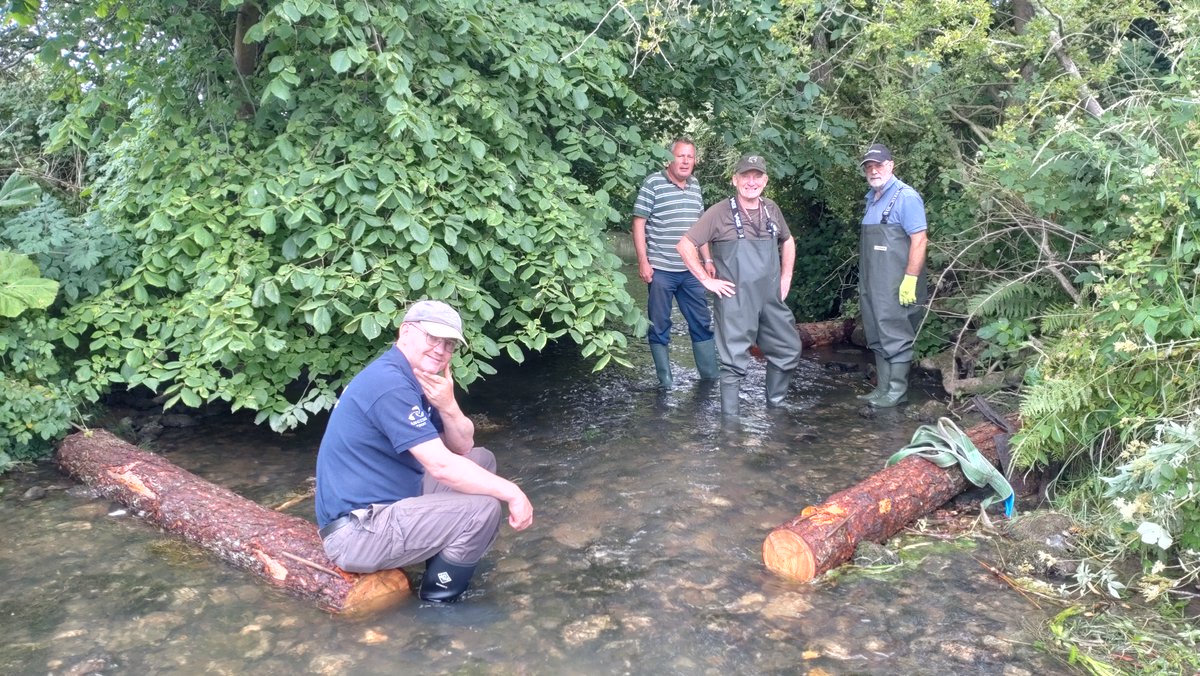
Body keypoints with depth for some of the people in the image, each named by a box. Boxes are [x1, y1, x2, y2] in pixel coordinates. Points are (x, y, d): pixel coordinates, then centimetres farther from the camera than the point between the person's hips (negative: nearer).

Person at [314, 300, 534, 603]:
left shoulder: (419, 381, 10)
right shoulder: (390, 384, -22)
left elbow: (463, 447, 8)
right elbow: (442, 466, -26)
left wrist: (448, 407, -12)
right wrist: (512, 493, -19)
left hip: (382, 507, 10)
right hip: (356, 532, -10)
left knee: (481, 459, 12)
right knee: (482, 509, -20)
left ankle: (439, 562, 18)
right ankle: (438, 602, 2)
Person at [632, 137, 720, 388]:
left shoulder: (695, 186, 12)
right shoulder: (653, 183, -5)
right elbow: (639, 222, -7)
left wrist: (708, 259, 15)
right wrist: (643, 261, -13)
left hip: (691, 270, 6)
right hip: (661, 269, -5)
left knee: (702, 323, 10)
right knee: (659, 327, 3)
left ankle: (711, 375, 21)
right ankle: (665, 381, 13)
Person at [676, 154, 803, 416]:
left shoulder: (771, 210, 8)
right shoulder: (720, 212, -9)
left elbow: (788, 241, 26)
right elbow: (685, 245, -9)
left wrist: (786, 277, 16)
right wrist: (706, 279, -11)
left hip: (771, 299, 6)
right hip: (735, 302, -6)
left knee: (789, 349, 13)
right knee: (735, 361, -1)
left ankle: (776, 403, 32)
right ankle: (730, 415, 10)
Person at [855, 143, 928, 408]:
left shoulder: (905, 196, -10)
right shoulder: (872, 198, 15)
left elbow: (919, 239, -16)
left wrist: (910, 279, -21)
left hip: (895, 286, -9)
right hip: (872, 284, 9)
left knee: (895, 337, -2)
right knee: (878, 337, 13)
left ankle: (897, 391, 6)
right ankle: (882, 389, 21)